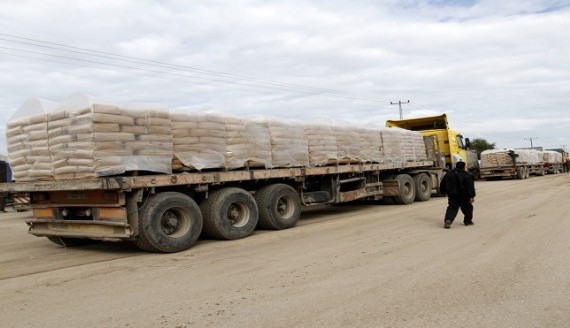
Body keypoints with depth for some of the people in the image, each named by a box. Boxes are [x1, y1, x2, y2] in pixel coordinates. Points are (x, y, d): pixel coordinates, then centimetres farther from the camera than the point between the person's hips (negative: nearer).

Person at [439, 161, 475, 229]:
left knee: (452, 208, 1)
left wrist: (443, 192, 27)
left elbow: (442, 184, 14)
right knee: (467, 207, 19)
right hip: (464, 196, -2)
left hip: (452, 196, 3)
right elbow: (470, 187, -13)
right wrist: (472, 196, -13)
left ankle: (448, 220, -23)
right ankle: (468, 221, 26)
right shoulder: (467, 175, -6)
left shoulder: (448, 174, 7)